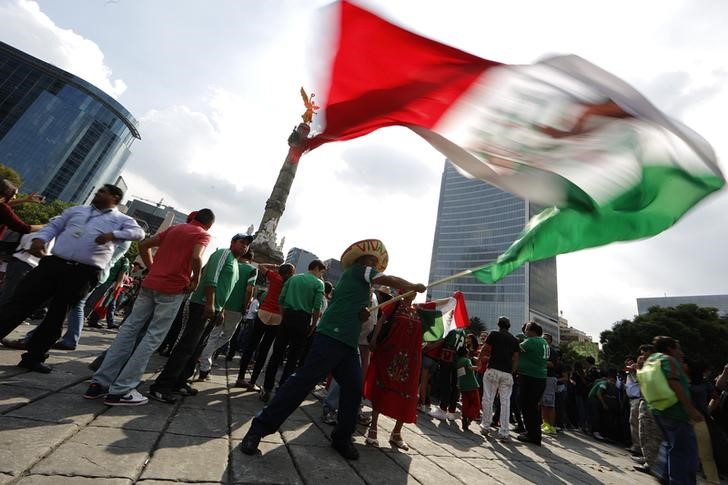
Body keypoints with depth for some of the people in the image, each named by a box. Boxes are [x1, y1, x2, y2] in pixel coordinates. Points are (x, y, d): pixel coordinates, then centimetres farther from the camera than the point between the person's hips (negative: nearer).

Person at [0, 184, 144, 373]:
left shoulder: (122, 220, 7)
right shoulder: (77, 210, 21)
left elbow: (139, 232, -8)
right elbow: (54, 225, 19)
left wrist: (113, 234, -21)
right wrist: (40, 238, -1)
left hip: (83, 273, -3)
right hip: (54, 263, 3)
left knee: (57, 315, 7)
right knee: (20, 303, 1)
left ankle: (34, 357, 22)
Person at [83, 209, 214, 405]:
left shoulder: (174, 228, 18)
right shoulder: (203, 235, -2)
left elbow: (144, 245, 16)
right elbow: (196, 258, -21)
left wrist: (152, 269, 17)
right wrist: (195, 280, -7)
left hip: (150, 283, 7)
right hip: (173, 289, -6)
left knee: (129, 329, 12)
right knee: (152, 338, 0)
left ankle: (99, 382, 15)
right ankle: (121, 390, 3)